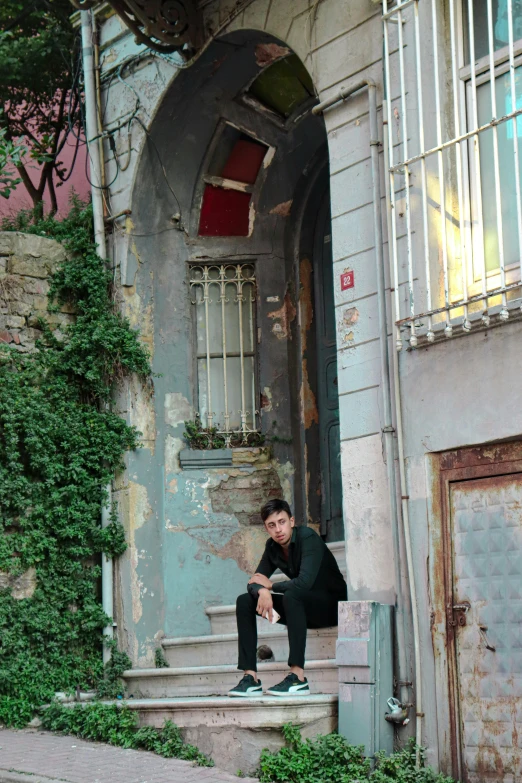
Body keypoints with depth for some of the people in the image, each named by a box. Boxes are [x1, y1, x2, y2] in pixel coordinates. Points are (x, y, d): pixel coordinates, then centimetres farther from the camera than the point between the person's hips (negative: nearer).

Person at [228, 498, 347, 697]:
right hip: (305, 611, 8)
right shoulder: (273, 547, 2)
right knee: (245, 601, -4)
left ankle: (297, 677, -38)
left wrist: (270, 585, -16)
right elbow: (254, 582, 1)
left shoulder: (308, 538, -20)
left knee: (291, 595, -37)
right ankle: (250, 677, -13)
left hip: (332, 606, -8)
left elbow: (304, 582, -33)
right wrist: (263, 591, -25)